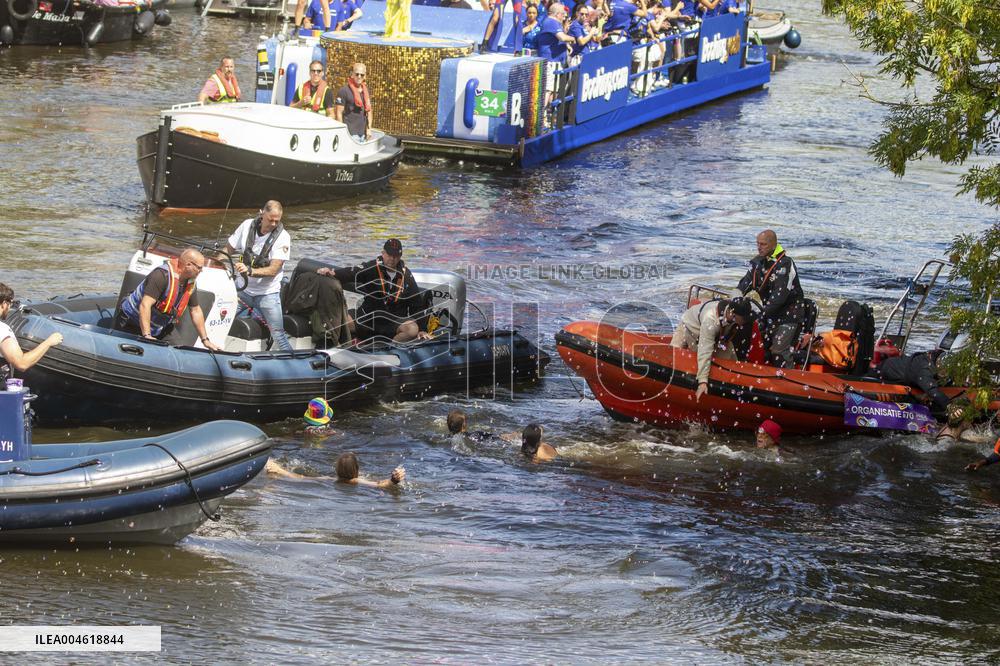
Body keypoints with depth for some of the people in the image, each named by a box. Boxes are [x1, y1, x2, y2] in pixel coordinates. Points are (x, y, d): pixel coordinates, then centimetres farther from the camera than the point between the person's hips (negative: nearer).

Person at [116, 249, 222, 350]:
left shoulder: (191, 283, -4)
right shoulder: (162, 275, -31)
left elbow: (196, 311, 10)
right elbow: (145, 305, -37)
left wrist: (205, 340, 10)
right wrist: (147, 336, -43)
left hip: (161, 327, 7)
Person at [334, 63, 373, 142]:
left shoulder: (366, 91, 15)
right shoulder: (344, 91, -6)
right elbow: (339, 112, -8)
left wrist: (369, 128, 10)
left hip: (363, 132, 7)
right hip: (351, 133, -7)